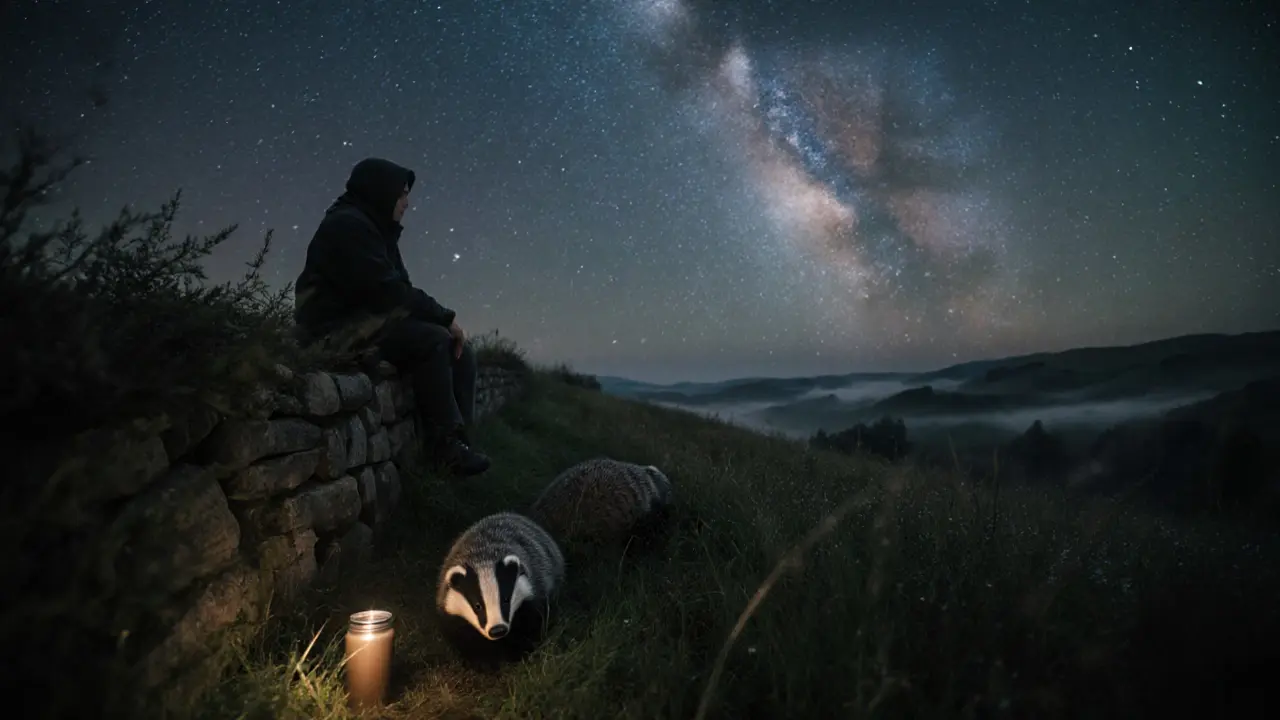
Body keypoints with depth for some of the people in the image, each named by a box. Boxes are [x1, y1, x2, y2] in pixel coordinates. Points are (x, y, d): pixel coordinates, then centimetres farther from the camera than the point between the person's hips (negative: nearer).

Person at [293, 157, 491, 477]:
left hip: (368, 322, 10)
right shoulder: (348, 224, -13)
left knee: (460, 352, -3)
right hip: (339, 329, -9)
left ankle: (459, 438, -8)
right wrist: (445, 316, -17)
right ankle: (447, 442, -22)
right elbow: (384, 290, -22)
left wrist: (443, 317, -4)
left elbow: (398, 288, 13)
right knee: (433, 339, -28)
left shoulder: (376, 229, 17)